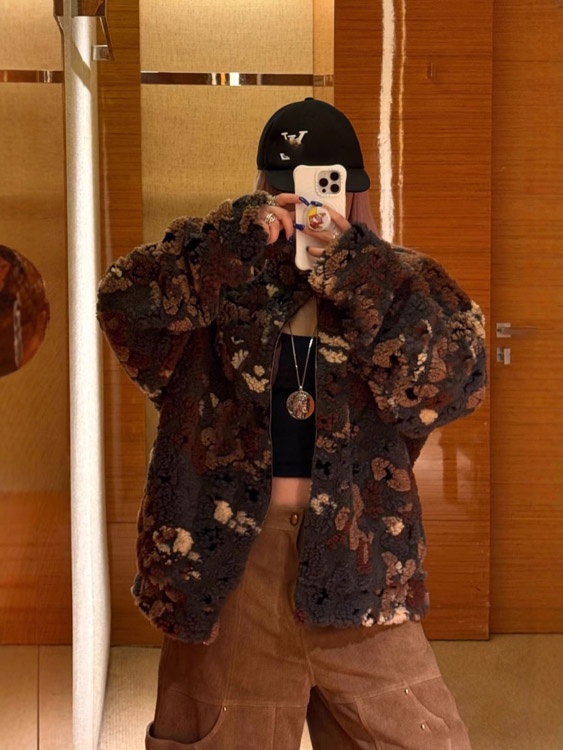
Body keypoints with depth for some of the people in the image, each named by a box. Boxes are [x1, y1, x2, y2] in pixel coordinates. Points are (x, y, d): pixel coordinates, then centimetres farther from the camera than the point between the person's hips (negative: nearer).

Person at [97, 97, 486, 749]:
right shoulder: (220, 280, 3)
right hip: (227, 561, 1)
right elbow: (122, 303, -12)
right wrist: (232, 237, -21)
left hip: (355, 557, 0)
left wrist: (354, 271, -20)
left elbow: (459, 377, -13)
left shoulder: (398, 283, 2)